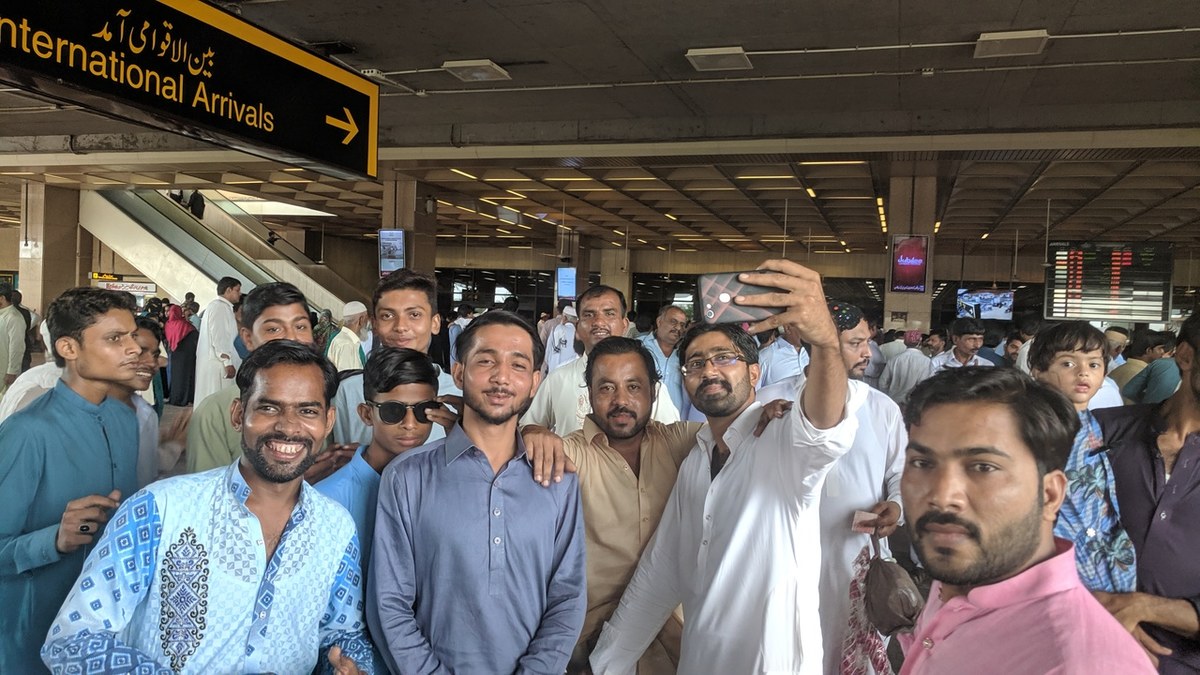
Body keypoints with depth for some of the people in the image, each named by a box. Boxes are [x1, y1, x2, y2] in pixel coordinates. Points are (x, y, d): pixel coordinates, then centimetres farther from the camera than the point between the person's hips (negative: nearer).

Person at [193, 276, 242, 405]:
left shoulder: (221, 306, 20)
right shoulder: (219, 306, -12)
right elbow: (218, 338, -19)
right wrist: (227, 362, -21)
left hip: (214, 361, 10)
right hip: (217, 362, -10)